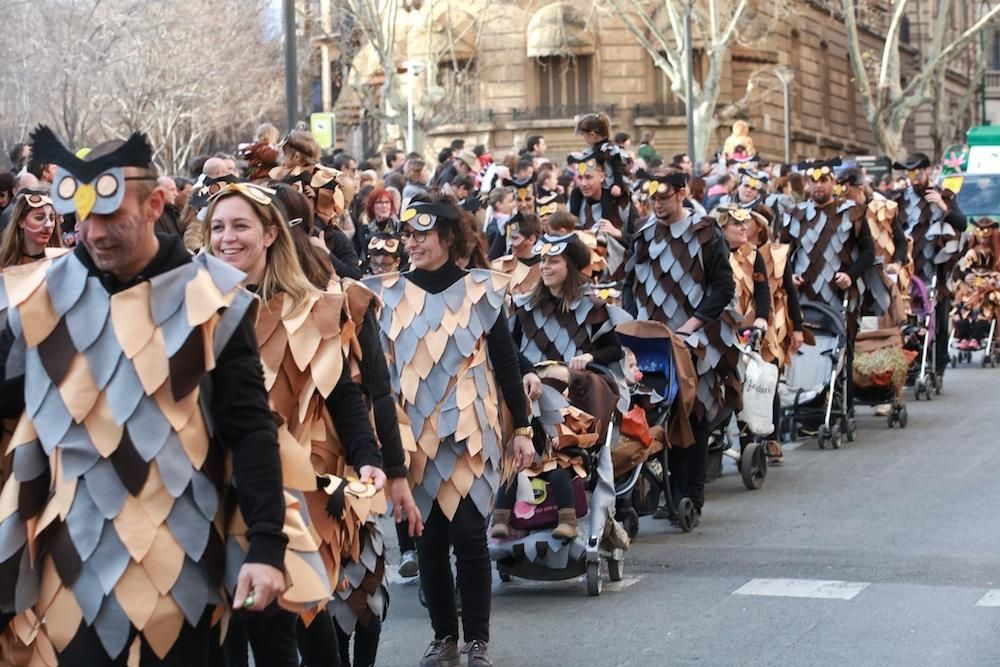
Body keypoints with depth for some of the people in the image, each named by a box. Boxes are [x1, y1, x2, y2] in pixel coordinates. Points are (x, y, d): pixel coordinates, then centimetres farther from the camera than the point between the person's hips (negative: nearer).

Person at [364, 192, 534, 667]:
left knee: (469, 533, -2)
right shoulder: (387, 294, 4)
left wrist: (522, 428, 1)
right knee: (428, 536, 6)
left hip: (469, 432, -2)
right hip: (415, 435, 2)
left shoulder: (480, 290, 0)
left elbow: (506, 363, 3)